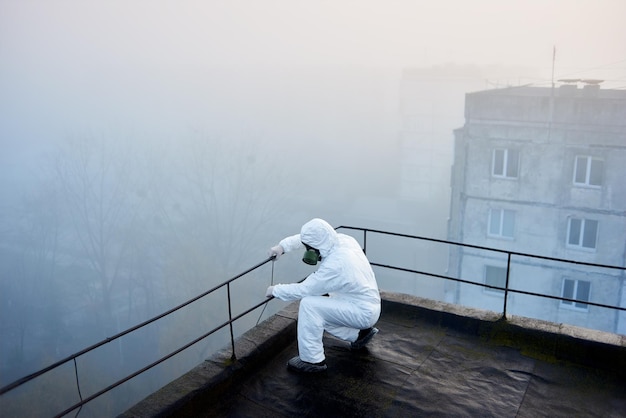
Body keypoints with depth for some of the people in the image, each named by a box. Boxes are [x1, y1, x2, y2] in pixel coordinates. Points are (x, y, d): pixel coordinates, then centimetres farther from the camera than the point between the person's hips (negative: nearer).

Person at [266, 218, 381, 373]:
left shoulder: (334, 264, -30)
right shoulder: (343, 239, -7)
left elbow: (302, 290, -22)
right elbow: (310, 238, 9)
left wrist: (275, 290, -7)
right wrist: (282, 245, -1)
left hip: (363, 313, -9)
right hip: (368, 305, 9)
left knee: (309, 304, -19)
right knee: (318, 314, 17)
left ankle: (312, 360, -8)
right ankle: (361, 333, 24)